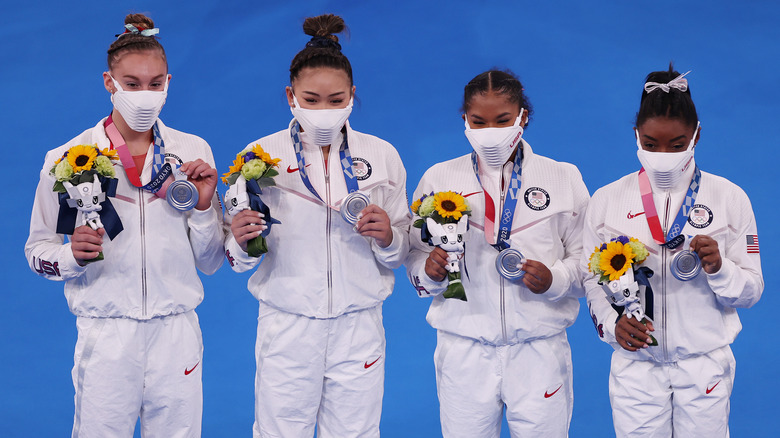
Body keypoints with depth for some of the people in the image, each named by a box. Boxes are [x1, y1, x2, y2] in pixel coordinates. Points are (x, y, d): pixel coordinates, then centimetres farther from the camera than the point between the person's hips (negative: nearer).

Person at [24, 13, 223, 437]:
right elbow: (38, 250, 3)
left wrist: (203, 206, -9)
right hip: (106, 336, -2)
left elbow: (210, 262, 7)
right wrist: (74, 255, -16)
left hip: (176, 334, 2)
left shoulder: (193, 152, 4)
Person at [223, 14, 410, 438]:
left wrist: (388, 239, -11)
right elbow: (239, 258, 1)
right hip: (286, 326, -1)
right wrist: (242, 243, -20)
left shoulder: (381, 156, 4)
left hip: (359, 327, 1)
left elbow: (399, 255, 9)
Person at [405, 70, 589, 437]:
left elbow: (586, 258, 5)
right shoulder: (439, 179, 7)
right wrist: (430, 271, -14)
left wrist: (554, 279, -14)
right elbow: (414, 260, 8)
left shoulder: (563, 179, 5)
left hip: (539, 349, 0)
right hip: (464, 349, 1)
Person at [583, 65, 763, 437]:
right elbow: (592, 279, 5)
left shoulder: (729, 198, -1)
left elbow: (751, 291, -1)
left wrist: (719, 269, -20)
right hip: (635, 362, 1)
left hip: (704, 364, 0)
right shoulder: (607, 200, 1)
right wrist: (612, 322, -13)